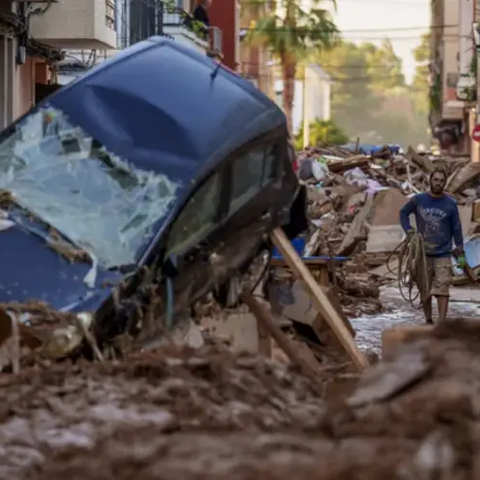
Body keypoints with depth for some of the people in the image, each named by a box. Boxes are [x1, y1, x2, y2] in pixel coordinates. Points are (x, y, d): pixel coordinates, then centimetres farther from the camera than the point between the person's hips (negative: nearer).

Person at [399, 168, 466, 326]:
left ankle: (441, 324, -15)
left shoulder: (450, 204, -5)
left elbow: (457, 229, 2)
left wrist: (460, 254, 2)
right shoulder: (418, 200, -3)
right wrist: (409, 231, -1)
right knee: (425, 290, 9)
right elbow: (403, 213, 14)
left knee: (442, 290, -11)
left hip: (443, 254, -2)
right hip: (423, 253, 2)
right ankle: (428, 321, 20)